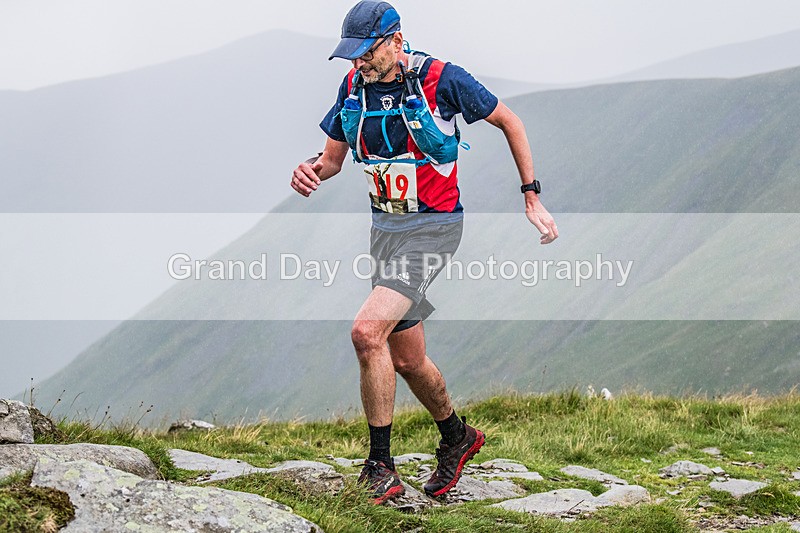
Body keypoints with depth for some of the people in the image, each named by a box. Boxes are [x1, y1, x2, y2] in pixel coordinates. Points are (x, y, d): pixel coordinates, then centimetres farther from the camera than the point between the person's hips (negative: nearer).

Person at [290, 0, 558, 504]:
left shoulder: (441, 79, -15)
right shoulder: (355, 85, 1)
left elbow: (510, 122, -3)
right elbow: (333, 158, 11)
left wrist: (532, 199, -4)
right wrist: (311, 171, -13)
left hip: (433, 226, -7)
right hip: (385, 227, 7)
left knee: (368, 332, -24)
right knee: (407, 358, 14)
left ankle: (380, 467, -14)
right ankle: (457, 436, 41)